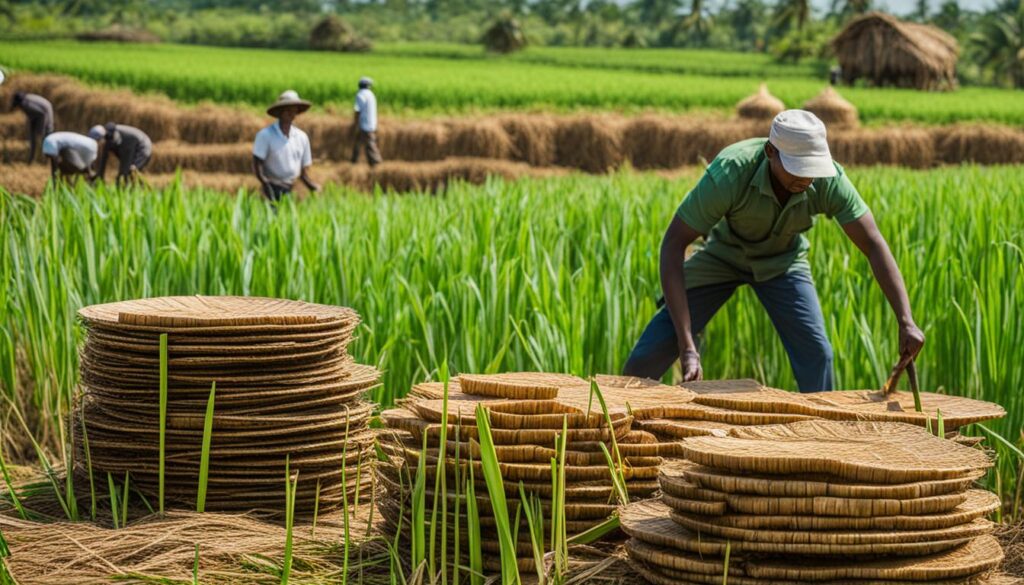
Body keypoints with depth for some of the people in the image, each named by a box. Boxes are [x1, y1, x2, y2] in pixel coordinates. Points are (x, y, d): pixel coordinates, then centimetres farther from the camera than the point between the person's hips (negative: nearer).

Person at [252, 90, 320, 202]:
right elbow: (256, 164, -9)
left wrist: (314, 188, 0)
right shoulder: (265, 135, -5)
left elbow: (304, 171, 15)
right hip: (273, 188, -5)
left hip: (290, 190, 5)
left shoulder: (302, 137, 11)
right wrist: (265, 183, -24)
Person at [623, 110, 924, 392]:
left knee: (816, 353, -14)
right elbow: (673, 245, -37)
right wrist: (687, 347, -43)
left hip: (781, 260, 2)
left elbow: (873, 243, -25)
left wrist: (906, 321, -37)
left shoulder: (829, 179, -31)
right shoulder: (728, 174, -40)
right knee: (650, 355, -12)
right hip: (721, 254, -2)